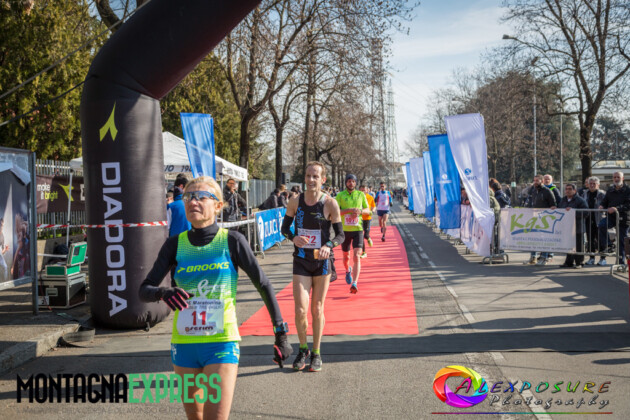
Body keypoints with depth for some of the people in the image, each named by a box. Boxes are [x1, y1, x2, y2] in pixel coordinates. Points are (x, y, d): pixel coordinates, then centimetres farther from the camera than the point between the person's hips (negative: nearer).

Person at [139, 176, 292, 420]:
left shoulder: (232, 241, -6)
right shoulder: (175, 244, 0)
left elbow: (263, 285, 0)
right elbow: (144, 291, -2)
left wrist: (281, 333, 1)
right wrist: (163, 292, -26)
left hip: (222, 344, -3)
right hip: (184, 345, 3)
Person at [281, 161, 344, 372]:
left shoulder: (330, 203, -8)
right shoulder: (295, 202, -2)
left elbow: (340, 234, -3)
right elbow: (285, 227, 9)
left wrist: (328, 245, -24)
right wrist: (293, 238, -14)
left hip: (322, 260, -1)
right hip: (301, 260, 1)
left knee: (317, 309, 7)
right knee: (300, 310, -6)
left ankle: (316, 354, 23)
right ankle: (303, 350, 19)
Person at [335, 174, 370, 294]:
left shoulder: (361, 195, 7)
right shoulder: (340, 195, 1)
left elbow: (368, 210, 13)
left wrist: (360, 211, -10)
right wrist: (350, 210, -19)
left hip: (357, 229, 0)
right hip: (344, 229, 0)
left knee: (357, 256, -14)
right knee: (346, 256, 14)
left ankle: (354, 284, -20)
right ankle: (348, 271, 47)